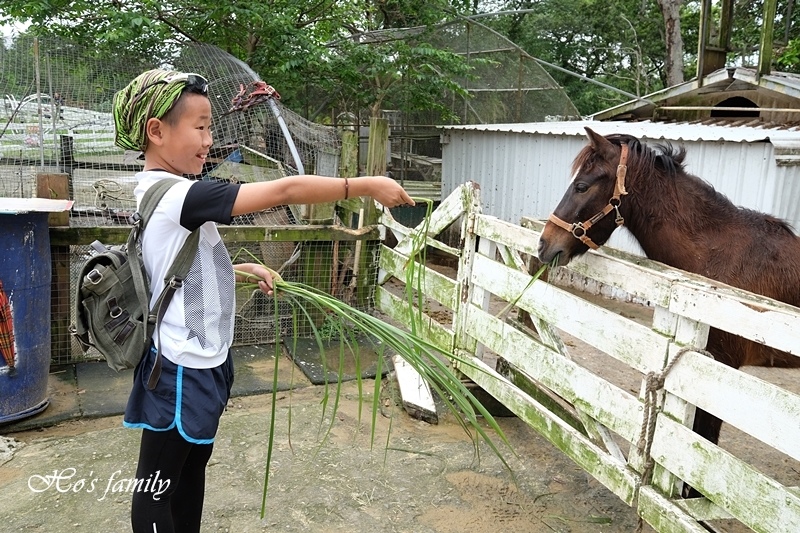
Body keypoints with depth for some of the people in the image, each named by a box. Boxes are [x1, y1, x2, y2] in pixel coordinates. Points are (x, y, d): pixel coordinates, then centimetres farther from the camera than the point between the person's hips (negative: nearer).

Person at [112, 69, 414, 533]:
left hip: (198, 363, 9)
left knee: (193, 469, 22)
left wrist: (241, 271, 4)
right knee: (159, 488, 9)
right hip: (181, 371, -9)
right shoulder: (179, 195, -24)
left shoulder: (158, 192, 6)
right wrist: (367, 185, -20)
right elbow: (286, 191, -27)